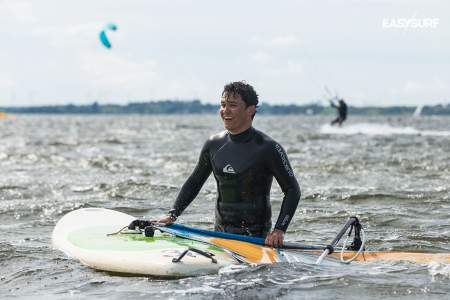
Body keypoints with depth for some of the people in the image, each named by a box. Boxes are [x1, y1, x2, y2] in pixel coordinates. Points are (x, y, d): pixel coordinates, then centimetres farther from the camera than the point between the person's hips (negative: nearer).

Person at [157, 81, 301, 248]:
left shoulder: (268, 148, -9)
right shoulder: (214, 144, 6)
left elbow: (292, 190, -8)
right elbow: (194, 182, 19)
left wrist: (279, 230, -19)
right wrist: (172, 215, 9)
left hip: (257, 238, -4)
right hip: (220, 234, 5)